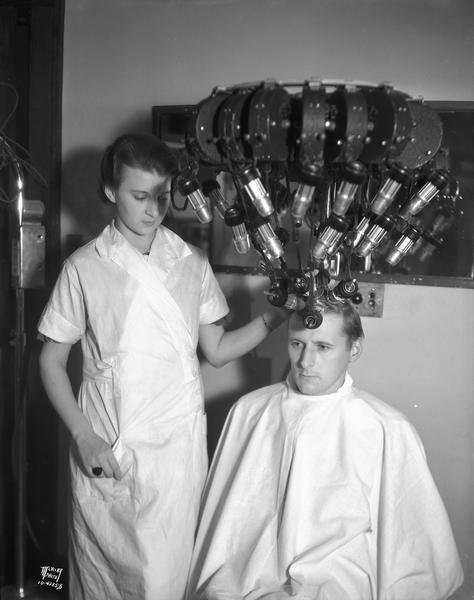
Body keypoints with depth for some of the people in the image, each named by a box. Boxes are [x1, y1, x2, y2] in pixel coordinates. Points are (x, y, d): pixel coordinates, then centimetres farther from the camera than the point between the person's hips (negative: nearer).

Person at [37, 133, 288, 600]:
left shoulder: (193, 265, 4)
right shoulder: (83, 268, -4)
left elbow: (217, 350, 8)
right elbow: (52, 360, 1)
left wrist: (273, 317, -7)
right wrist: (83, 435, -9)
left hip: (177, 446, 1)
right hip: (104, 451, -1)